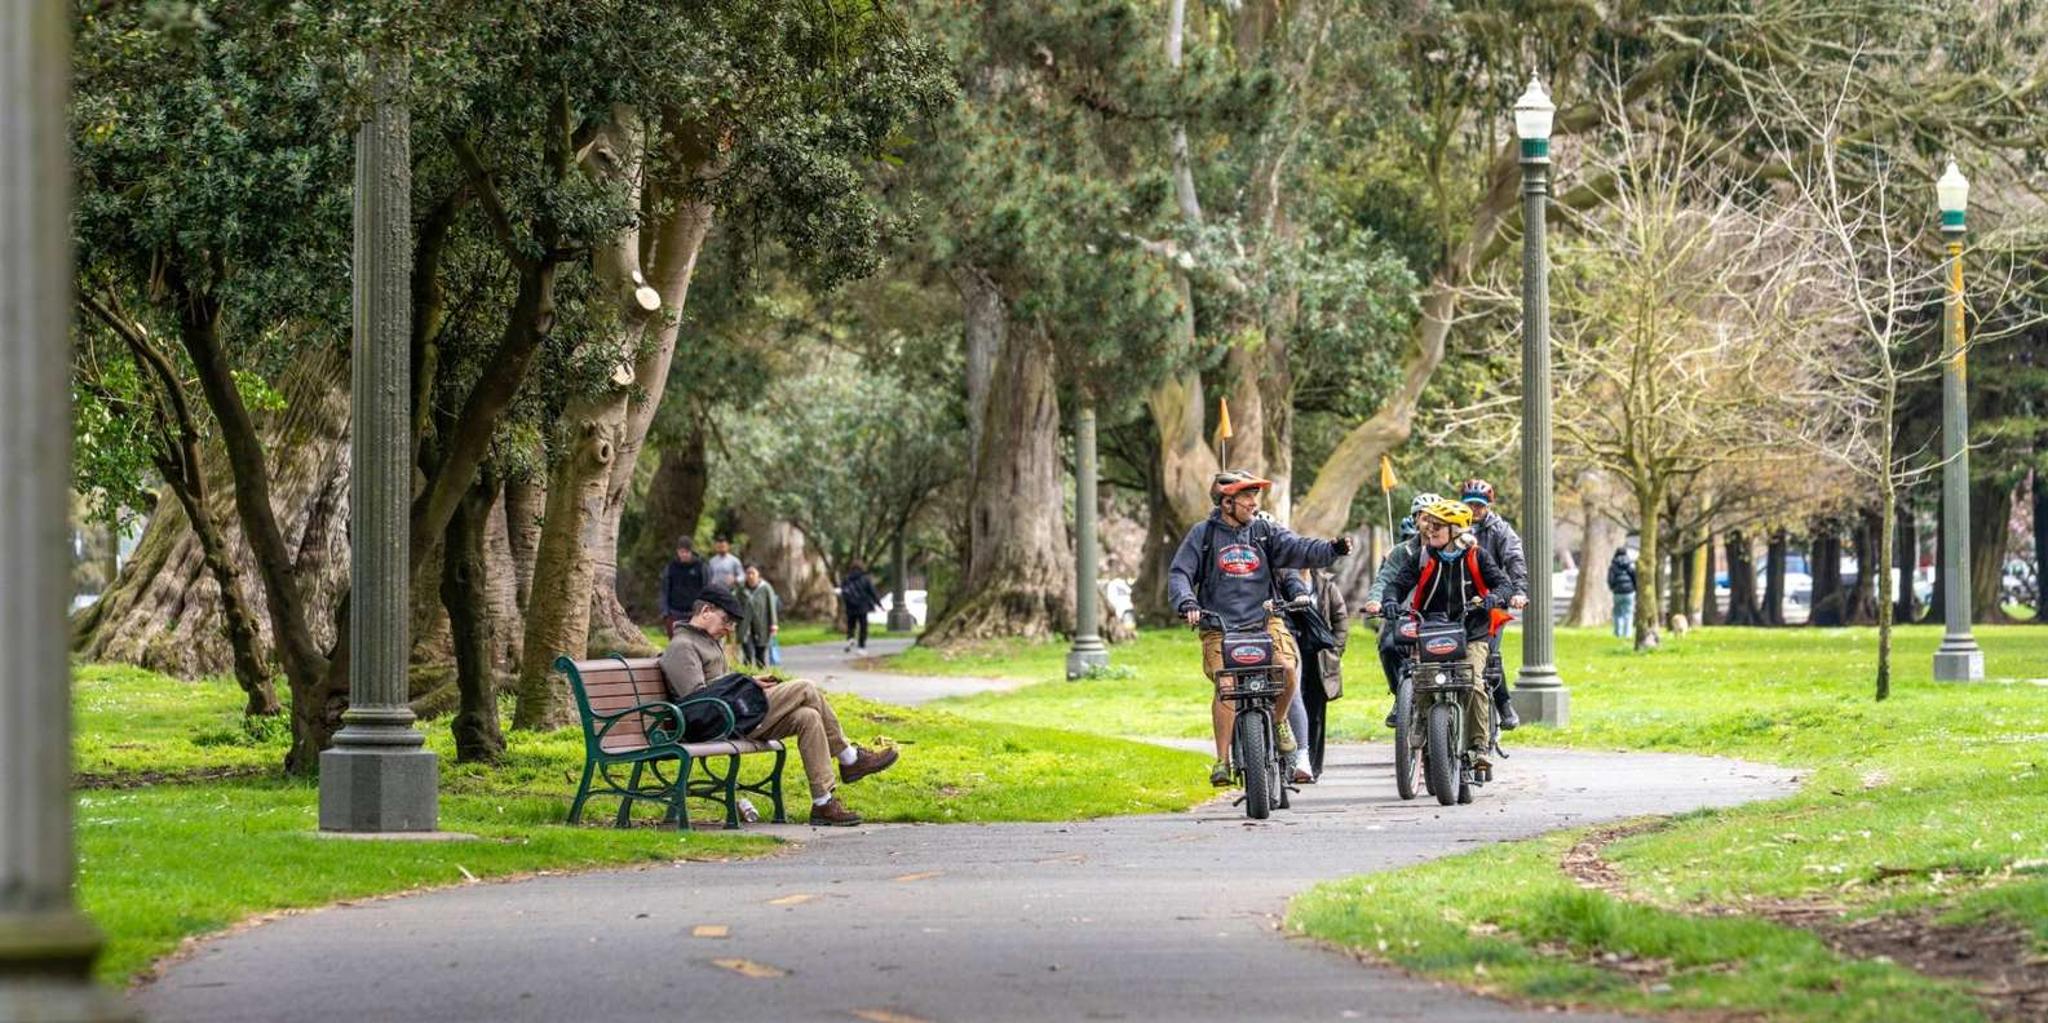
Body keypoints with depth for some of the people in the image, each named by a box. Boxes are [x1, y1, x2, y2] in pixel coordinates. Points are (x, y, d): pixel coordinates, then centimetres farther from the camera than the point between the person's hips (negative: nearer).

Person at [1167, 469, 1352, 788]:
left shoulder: (1266, 531, 10)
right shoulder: (1203, 534, 5)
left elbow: (1299, 550, -2)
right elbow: (1179, 573, 1)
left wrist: (1332, 549, -20)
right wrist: (1188, 604, -18)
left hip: (1264, 618, 2)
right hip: (1219, 623, -2)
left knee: (1287, 667, -21)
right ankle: (1222, 761, -10)